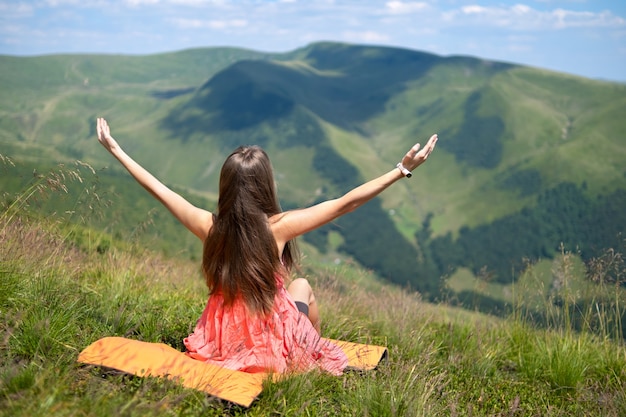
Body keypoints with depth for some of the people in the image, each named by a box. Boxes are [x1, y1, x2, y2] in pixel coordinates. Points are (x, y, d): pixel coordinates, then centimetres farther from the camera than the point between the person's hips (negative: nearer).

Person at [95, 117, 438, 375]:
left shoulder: (208, 226, -13)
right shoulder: (279, 227, -22)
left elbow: (156, 188, -2)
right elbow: (346, 203, -20)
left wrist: (115, 149, 10)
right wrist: (403, 170, -14)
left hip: (219, 345, 3)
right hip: (274, 349, -3)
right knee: (302, 286, 29)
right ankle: (317, 357, 46)